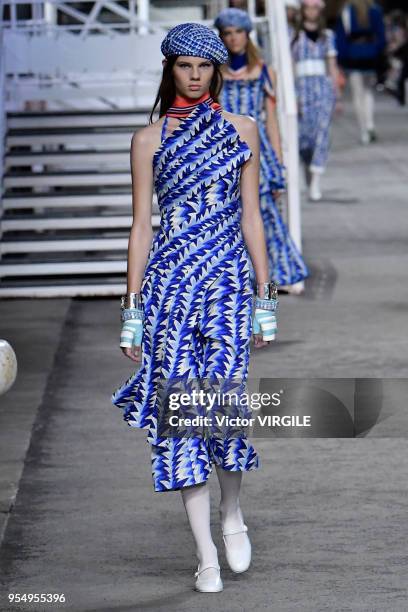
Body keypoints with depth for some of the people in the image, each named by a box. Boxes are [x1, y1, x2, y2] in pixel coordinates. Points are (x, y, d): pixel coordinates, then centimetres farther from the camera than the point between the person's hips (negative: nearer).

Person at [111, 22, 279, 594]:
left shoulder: (241, 130, 10)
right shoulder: (149, 139, 8)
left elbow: (250, 216, 10)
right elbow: (142, 225, 7)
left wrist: (265, 297, 6)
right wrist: (132, 308, 3)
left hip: (228, 279, 0)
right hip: (169, 281, 0)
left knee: (223, 399, -14)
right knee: (180, 407, -4)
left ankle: (232, 510, 16)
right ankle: (207, 555, 3)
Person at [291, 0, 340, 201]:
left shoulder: (327, 35, 13)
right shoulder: (295, 36, 6)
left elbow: (332, 66, 15)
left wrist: (336, 94, 11)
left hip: (324, 85, 1)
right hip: (303, 85, -1)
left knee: (322, 132, -11)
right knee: (304, 134, -2)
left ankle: (315, 183, -13)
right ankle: (308, 164, 30)